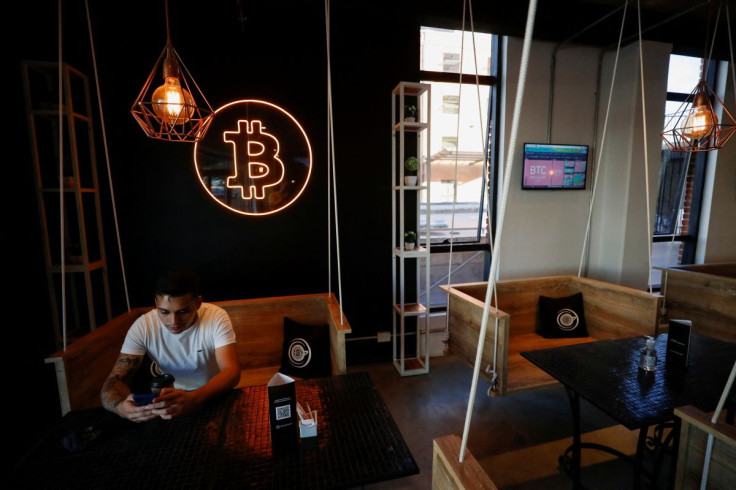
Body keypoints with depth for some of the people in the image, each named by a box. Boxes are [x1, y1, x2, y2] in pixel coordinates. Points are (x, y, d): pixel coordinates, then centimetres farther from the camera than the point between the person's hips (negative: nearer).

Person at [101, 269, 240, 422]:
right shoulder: (142, 326, -15)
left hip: (215, 395, -2)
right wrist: (121, 406, -36)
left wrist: (193, 398, -46)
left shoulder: (216, 318, -22)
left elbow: (231, 371, -28)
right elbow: (115, 379, -14)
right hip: (169, 398, 3)